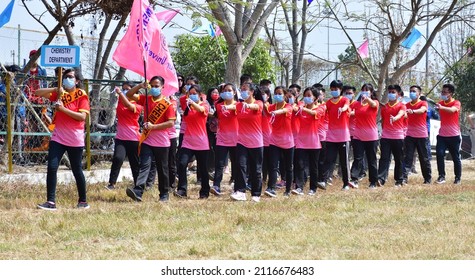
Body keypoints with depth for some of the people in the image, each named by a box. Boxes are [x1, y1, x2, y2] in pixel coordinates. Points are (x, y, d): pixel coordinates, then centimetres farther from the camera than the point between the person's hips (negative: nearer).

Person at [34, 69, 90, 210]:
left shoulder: (81, 95, -4)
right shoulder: (59, 93, 7)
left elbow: (82, 117, -15)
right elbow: (37, 93, 0)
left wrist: (63, 109, -20)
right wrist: (56, 90, -13)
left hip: (75, 140, -3)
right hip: (58, 138, 3)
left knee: (77, 170, 6)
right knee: (51, 168, -8)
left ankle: (83, 201, 21)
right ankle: (51, 202, -8)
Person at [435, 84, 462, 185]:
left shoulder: (456, 103, -10)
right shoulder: (441, 103, 10)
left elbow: (452, 110, -31)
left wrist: (441, 107, -48)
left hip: (454, 135, -3)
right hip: (442, 135, 3)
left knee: (456, 158, 5)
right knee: (439, 154, -15)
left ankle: (458, 178, 18)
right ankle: (441, 176, -12)